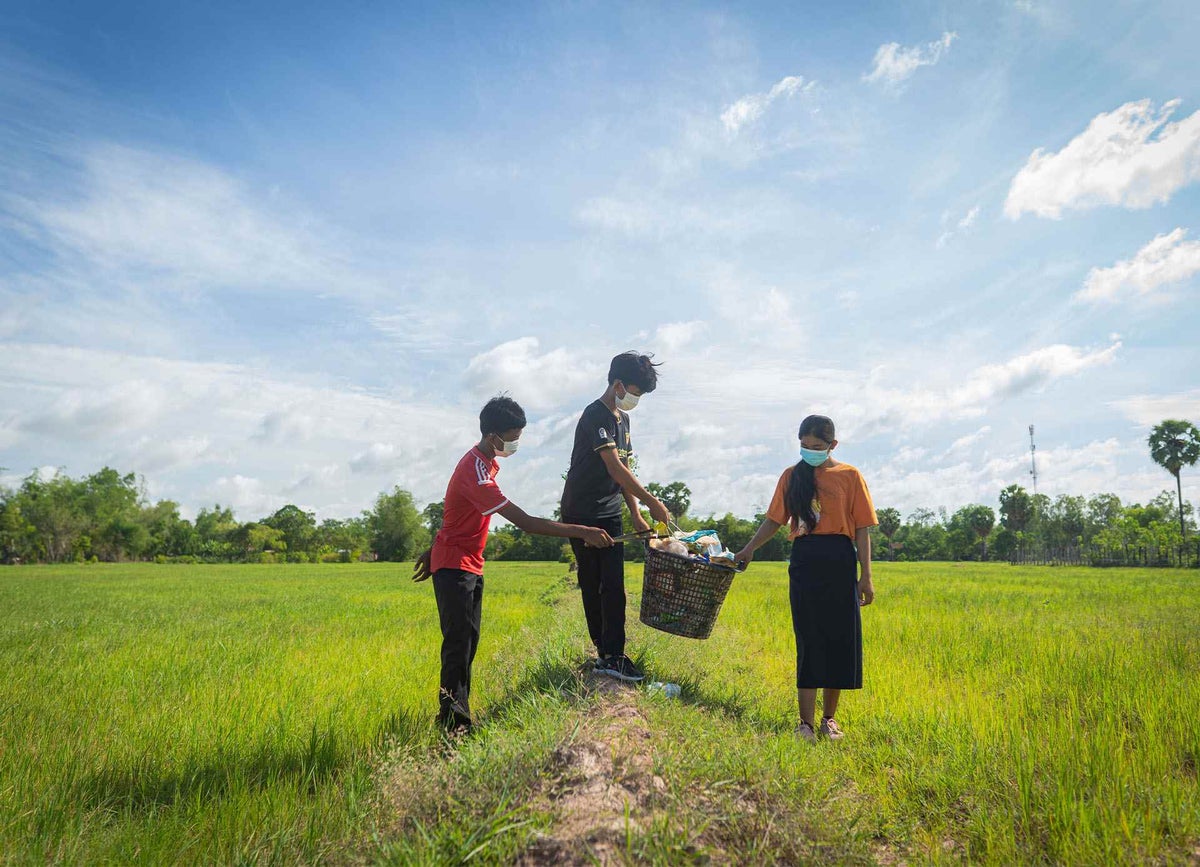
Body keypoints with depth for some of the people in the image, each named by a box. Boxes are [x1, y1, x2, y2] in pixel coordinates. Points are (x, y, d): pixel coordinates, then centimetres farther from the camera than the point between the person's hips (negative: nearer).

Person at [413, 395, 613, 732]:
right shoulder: (476, 474, -27)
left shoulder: (484, 460, 6)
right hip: (454, 566, -10)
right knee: (459, 643, -9)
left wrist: (433, 551, 22)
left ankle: (457, 714, 18)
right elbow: (525, 522, -31)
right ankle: (453, 722, -4)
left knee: (468, 642, 11)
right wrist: (581, 532, -30)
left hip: (471, 565, 10)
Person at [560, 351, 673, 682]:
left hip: (610, 513, 8)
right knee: (592, 586, 2)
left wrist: (636, 514, 8)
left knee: (613, 587, 3)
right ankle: (609, 654, 8)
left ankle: (610, 655, 9)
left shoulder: (622, 418, 12)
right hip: (582, 514, -8)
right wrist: (653, 503, -22)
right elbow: (616, 469, -24)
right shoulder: (596, 416, -17)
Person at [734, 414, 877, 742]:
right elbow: (774, 519, 16)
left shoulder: (849, 476, 3)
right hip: (804, 561, 1)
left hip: (839, 562, -1)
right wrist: (748, 550, 12)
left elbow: (862, 529, 2)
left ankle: (829, 718, 19)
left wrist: (866, 576, -2)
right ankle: (806, 722, 5)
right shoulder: (791, 476, 10)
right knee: (809, 641, 1)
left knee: (840, 639, 5)